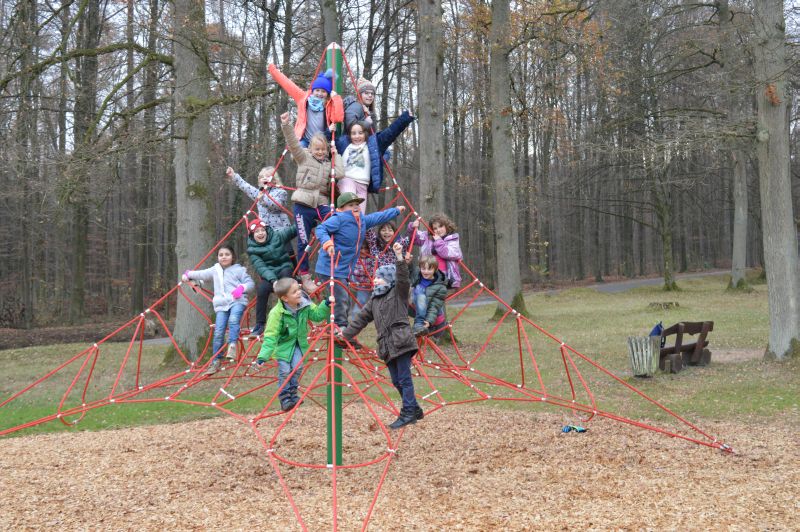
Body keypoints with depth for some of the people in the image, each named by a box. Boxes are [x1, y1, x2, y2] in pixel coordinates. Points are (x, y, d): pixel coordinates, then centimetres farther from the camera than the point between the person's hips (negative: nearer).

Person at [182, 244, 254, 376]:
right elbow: (201, 274, 35)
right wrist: (188, 274, 30)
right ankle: (216, 362, 1)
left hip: (237, 301, -3)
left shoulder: (239, 270, 5)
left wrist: (242, 288, -16)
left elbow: (250, 283, 2)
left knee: (233, 320, -36)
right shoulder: (215, 270, 19)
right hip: (221, 305, 4)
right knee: (218, 333, -6)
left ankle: (232, 346, -38)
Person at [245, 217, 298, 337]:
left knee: (285, 271, -35)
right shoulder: (253, 250, -6)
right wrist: (273, 279, -33)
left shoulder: (277, 236, -3)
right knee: (262, 288, -31)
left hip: (285, 270, 0)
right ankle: (259, 325, -21)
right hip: (269, 276, 0)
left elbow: (294, 229, 8)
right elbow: (261, 267, -17)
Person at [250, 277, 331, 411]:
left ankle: (293, 394, 12)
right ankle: (285, 399, 4)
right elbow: (270, 337, -28)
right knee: (285, 371, -11)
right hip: (283, 344, -4)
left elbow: (317, 315, -3)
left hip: (299, 343, 4)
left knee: (297, 368, -8)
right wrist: (262, 357, -33)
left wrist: (326, 305, -20)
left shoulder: (305, 304, -14)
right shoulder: (277, 313, -28)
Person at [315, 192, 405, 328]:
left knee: (345, 302, 12)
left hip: (343, 270, 9)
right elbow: (321, 229, -22)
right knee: (341, 299, -14)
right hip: (331, 269, -9)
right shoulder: (339, 219, -14)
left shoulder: (362, 221, 12)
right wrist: (327, 243, -39)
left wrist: (396, 210, 39)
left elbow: (377, 217, 28)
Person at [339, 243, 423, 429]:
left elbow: (402, 277, -17)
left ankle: (408, 412, -4)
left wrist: (399, 257, -28)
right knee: (396, 381, 9)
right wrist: (347, 333, 24)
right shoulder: (374, 299, 20)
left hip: (401, 342, -7)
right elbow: (361, 318, 24)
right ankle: (414, 410, 18)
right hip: (387, 345, 7)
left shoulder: (398, 293, 1)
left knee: (404, 379, -7)